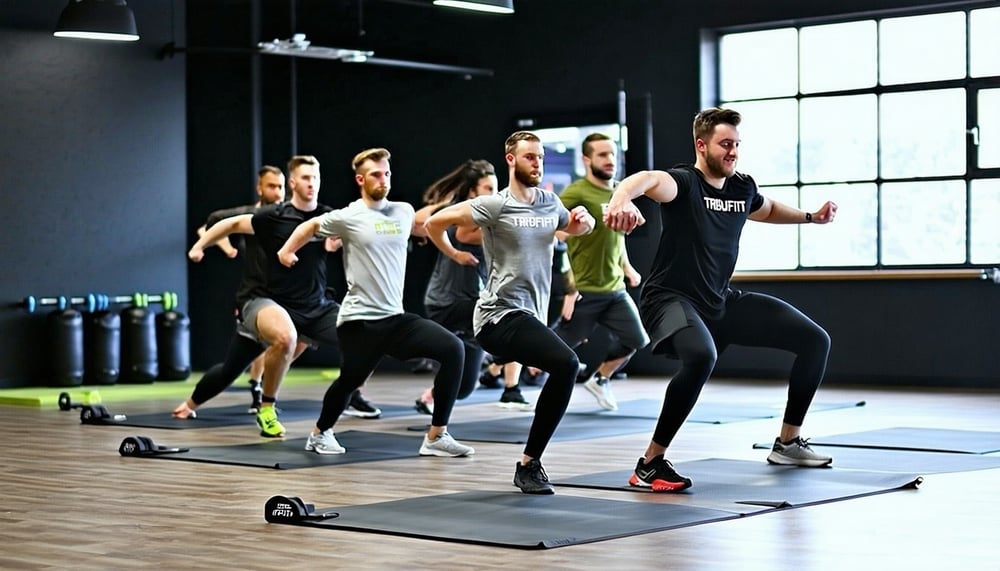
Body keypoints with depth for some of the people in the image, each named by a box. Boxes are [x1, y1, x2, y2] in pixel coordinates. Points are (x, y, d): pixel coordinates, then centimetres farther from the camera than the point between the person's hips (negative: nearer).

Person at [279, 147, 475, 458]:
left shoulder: (404, 211, 8)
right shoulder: (348, 217, -5)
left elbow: (422, 228, 32)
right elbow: (311, 226, 13)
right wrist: (287, 250, 11)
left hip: (396, 317, 4)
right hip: (360, 320, -4)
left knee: (453, 349, -12)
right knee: (350, 381, 2)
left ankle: (436, 437, -7)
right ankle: (320, 433, 36)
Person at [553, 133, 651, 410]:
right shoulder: (575, 193, -15)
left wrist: (627, 266, 17)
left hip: (615, 288, 7)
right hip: (584, 290, -7)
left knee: (636, 340, 4)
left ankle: (599, 380, 25)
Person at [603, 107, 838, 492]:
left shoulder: (743, 188, 5)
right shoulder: (684, 182, -16)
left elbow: (769, 210, 33)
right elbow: (647, 180, -43)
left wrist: (811, 217, 18)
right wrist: (621, 201, -65)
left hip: (721, 302, 8)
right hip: (672, 299, -8)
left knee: (815, 340, 7)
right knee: (701, 356, -40)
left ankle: (788, 442, 22)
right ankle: (650, 464, -26)